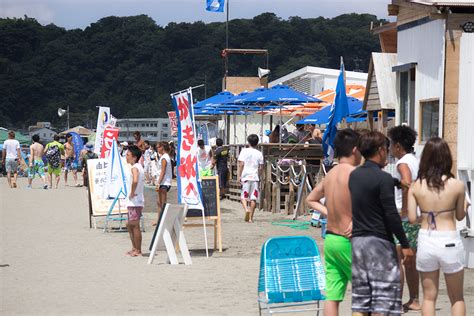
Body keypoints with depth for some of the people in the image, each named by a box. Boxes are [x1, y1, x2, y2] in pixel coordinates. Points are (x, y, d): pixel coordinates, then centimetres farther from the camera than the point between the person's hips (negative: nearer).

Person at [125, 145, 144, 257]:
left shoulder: (134, 168, -17)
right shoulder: (139, 166, 13)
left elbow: (135, 181, -37)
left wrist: (132, 192, -24)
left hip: (134, 201, -10)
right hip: (135, 201, 10)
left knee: (135, 225, -3)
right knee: (129, 225, 18)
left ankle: (138, 250, 2)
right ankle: (134, 248, 23)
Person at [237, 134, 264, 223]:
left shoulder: (244, 151, -1)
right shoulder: (259, 153, 6)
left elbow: (241, 164, -7)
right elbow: (261, 167, 7)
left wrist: (238, 176, -2)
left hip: (246, 177, -2)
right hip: (255, 177, 2)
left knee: (243, 196, 6)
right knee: (253, 198, 4)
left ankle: (246, 209, -21)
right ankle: (250, 217, 4)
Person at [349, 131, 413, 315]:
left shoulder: (353, 175, 8)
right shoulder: (383, 178, -13)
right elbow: (391, 215, -14)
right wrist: (405, 245, -8)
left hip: (357, 239, 7)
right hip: (379, 241, -7)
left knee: (360, 299, 9)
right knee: (384, 298, -2)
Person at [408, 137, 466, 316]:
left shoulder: (416, 187, -4)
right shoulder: (457, 186, -9)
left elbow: (412, 218, -5)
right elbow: (460, 216, 3)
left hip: (425, 241, 2)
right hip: (449, 242, -2)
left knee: (429, 297, 13)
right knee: (457, 298, 14)